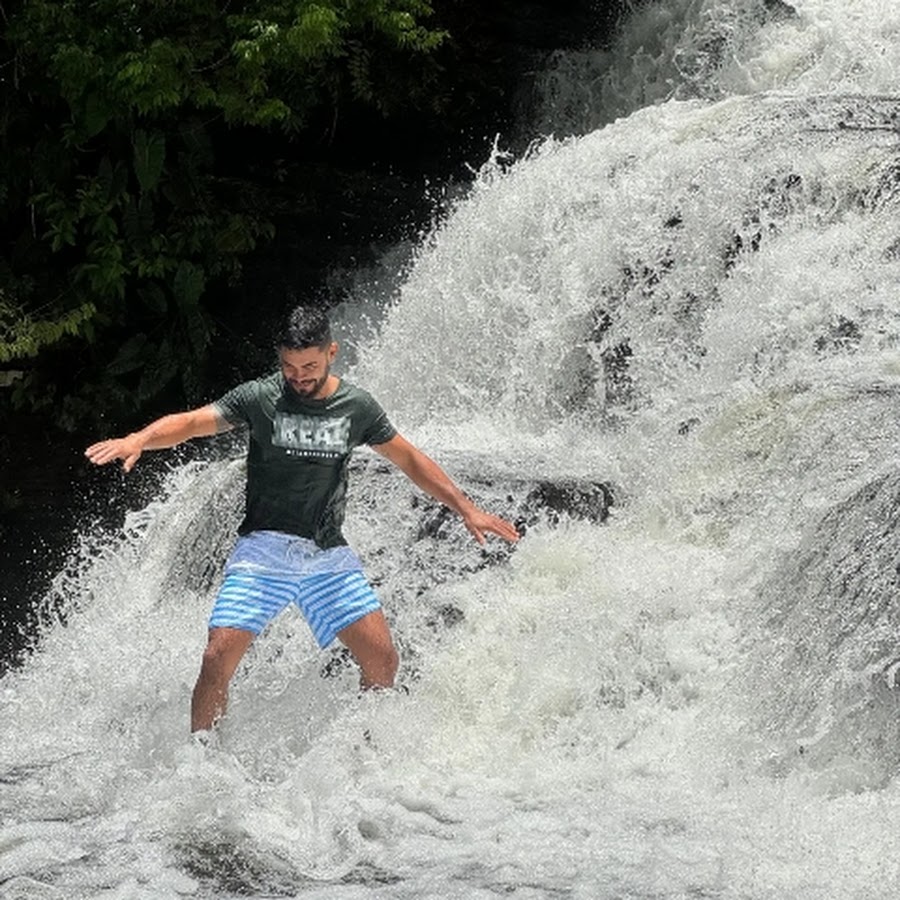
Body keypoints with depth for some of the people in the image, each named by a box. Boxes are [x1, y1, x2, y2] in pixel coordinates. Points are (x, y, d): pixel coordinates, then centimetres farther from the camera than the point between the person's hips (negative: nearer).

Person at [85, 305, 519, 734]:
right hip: (264, 549, -3)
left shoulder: (357, 407, 4)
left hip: (329, 555, 3)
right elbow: (191, 422, -15)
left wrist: (467, 509, 16)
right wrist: (138, 440, -34)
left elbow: (410, 460, 15)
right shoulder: (260, 397, -5)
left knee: (382, 660, -3)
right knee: (218, 657, -15)